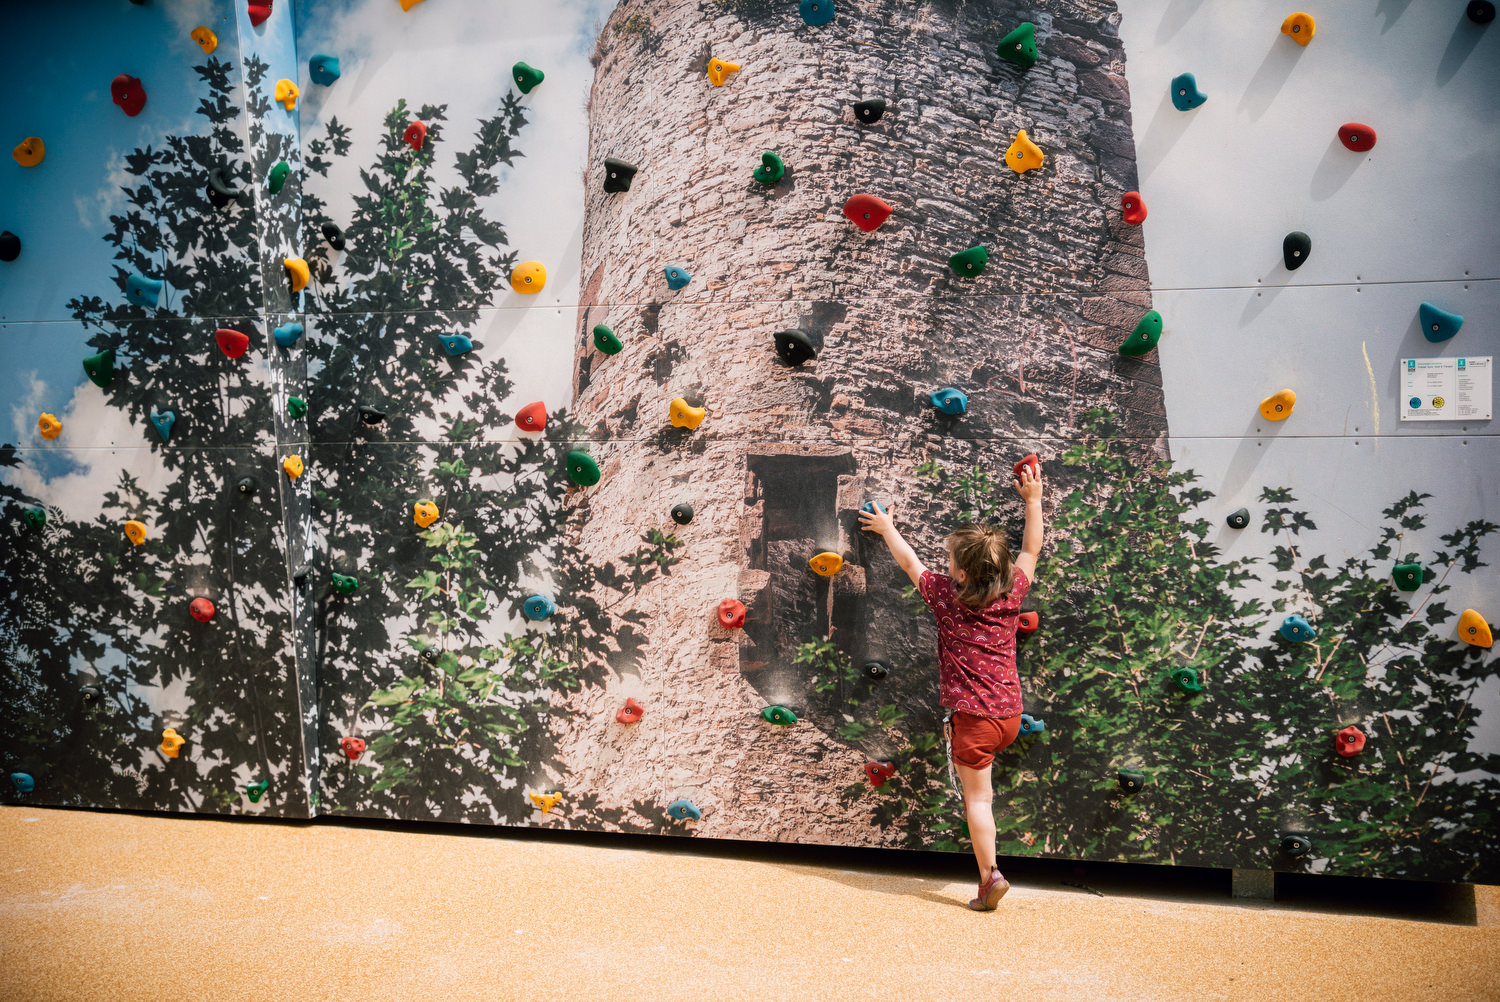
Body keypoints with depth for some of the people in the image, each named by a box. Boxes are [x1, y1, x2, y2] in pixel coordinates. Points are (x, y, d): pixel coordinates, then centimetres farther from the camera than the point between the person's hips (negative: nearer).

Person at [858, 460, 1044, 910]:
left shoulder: (946, 596, -8)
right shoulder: (1013, 593, 0)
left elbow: (909, 561, 9)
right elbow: (1031, 550, 18)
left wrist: (887, 529, 26)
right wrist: (1033, 499, 26)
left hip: (973, 717, -4)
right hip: (1010, 715, 5)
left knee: (977, 797, 3)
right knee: (981, 792, 27)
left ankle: (990, 876, 0)